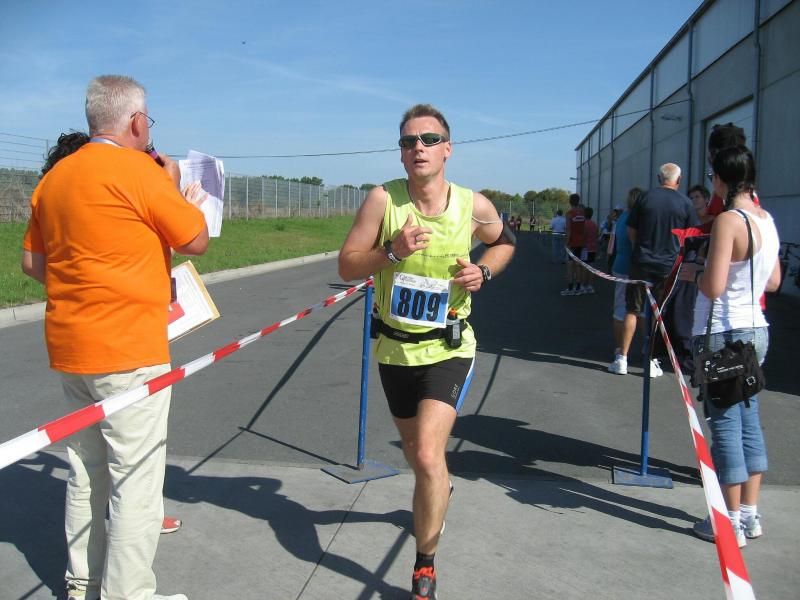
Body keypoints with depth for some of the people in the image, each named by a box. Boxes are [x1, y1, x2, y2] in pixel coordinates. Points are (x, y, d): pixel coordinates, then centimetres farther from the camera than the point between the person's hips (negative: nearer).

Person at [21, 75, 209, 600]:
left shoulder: (54, 178, 11)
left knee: (87, 473, 18)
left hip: (70, 348, 8)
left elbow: (32, 261, 16)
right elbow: (197, 240, -5)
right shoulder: (139, 171, -13)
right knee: (137, 479, 0)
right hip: (129, 350, -8)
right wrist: (173, 185, 7)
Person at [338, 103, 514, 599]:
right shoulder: (383, 199, -12)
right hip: (394, 348, 2)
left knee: (427, 454, -17)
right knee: (416, 451, 22)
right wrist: (391, 251, -28)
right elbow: (347, 266, -11)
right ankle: (437, 493, 59)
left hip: (448, 350, -2)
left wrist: (485, 271, -9)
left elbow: (505, 241, 12)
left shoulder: (474, 205, -10)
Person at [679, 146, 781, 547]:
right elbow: (774, 282, 17)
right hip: (755, 330, 8)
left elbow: (713, 287, -22)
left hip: (723, 335, -8)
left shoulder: (728, 220, -18)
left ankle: (731, 523, 10)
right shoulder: (767, 220, 8)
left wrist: (694, 273, -3)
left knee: (726, 425, 0)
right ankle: (750, 514, 24)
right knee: (748, 420, 14)